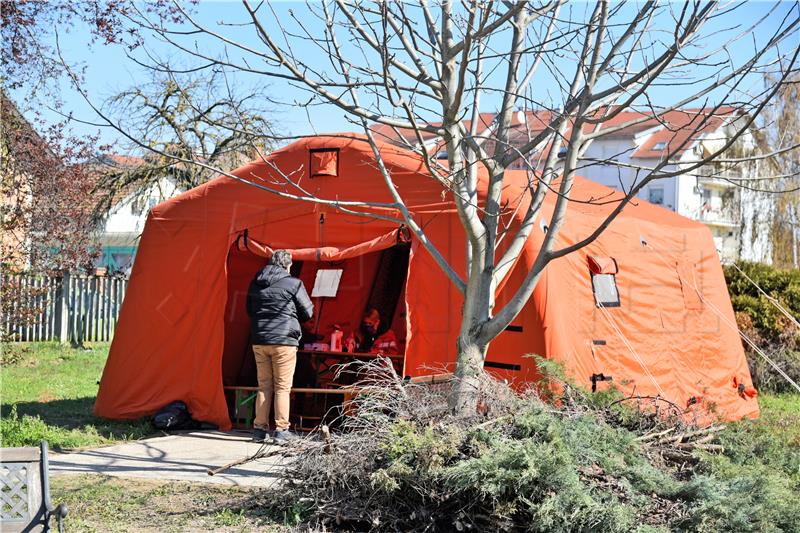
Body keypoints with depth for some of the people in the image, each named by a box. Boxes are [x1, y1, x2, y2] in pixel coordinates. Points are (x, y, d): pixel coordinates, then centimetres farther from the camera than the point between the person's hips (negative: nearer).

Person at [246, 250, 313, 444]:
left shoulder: (255, 283, 9)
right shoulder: (293, 283, -7)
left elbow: (249, 310, 21)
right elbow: (308, 312, -1)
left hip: (259, 341, 5)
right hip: (284, 340, -5)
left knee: (264, 386, 12)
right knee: (282, 387, 1)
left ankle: (259, 428, 12)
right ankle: (281, 430, 0)